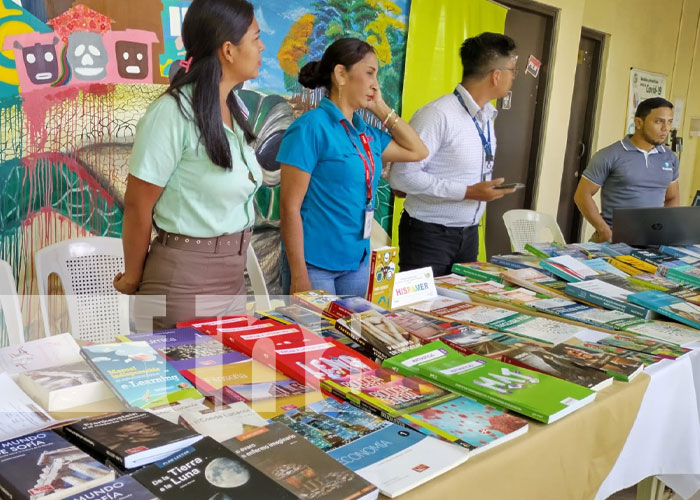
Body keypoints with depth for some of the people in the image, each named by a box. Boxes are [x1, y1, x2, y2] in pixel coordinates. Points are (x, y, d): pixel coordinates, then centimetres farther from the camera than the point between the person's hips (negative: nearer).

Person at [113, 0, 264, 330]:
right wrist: (132, 279, -1)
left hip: (233, 277, 7)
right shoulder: (173, 111, -18)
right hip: (185, 281, -7)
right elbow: (137, 206, -12)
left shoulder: (233, 108, 6)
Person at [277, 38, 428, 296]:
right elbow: (290, 207, -14)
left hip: (358, 262, 7)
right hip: (315, 263, -7)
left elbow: (417, 151, 21)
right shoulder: (311, 128, -12)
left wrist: (382, 109, 10)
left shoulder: (366, 134, 8)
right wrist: (299, 276, -17)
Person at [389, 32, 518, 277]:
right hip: (429, 235, -8)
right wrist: (467, 192, -23)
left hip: (469, 235, 8)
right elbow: (402, 175, -24)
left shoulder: (487, 116, 6)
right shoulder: (439, 114, -20)